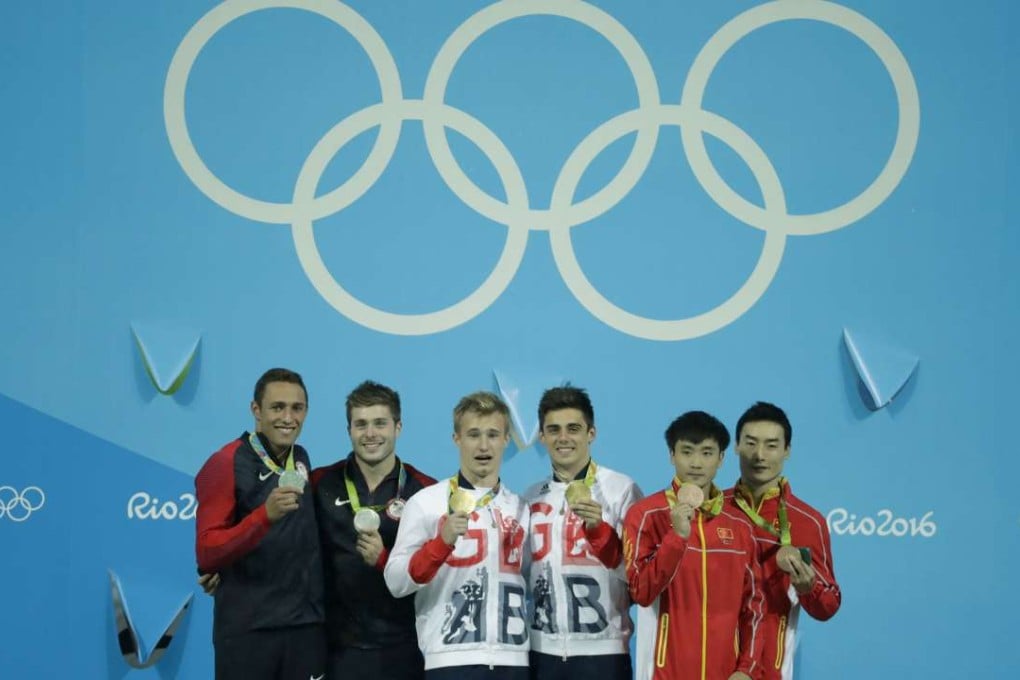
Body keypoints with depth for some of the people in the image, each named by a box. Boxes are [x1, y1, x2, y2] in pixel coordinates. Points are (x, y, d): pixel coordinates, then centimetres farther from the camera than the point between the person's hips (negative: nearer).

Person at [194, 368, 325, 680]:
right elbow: (207, 555, -15)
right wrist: (265, 515, -29)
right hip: (247, 630, -5)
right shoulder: (224, 464, -10)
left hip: (306, 626, 5)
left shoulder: (301, 460, 8)